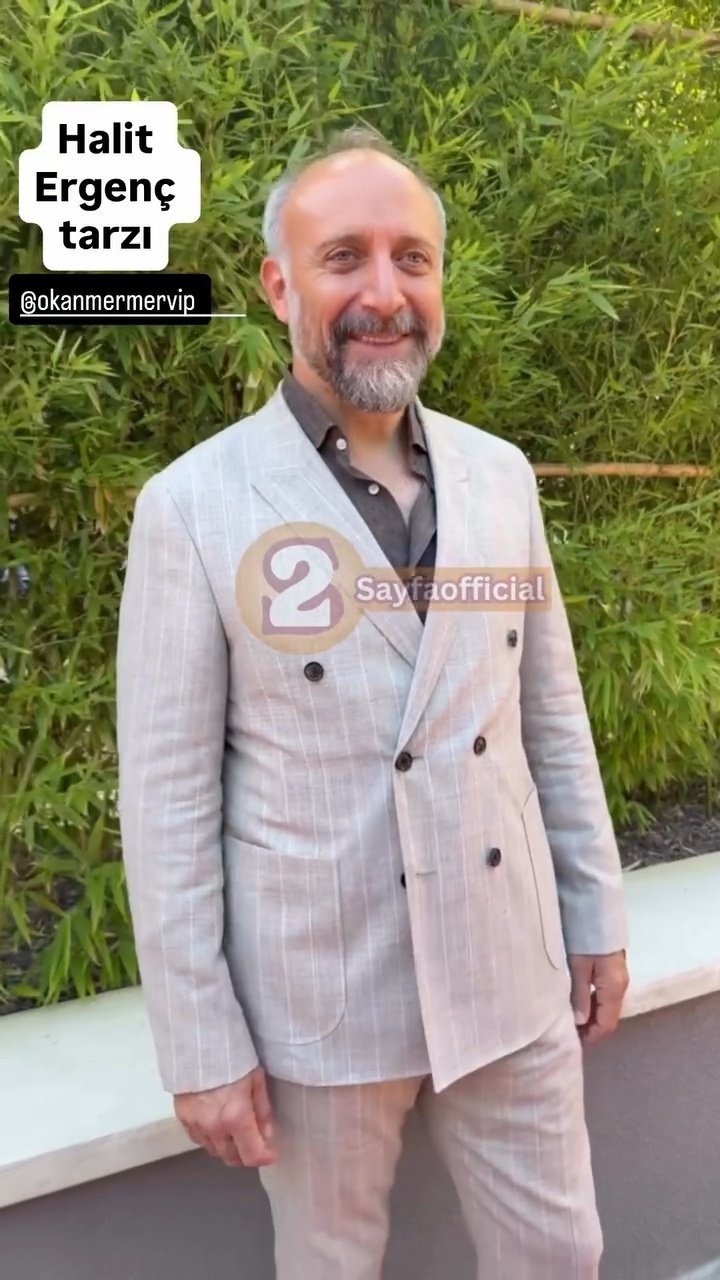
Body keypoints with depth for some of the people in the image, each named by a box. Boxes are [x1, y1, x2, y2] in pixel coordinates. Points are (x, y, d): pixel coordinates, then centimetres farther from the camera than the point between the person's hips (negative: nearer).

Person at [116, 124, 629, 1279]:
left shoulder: (500, 475, 0)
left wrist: (595, 917, 10)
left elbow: (552, 717, 7)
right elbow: (165, 792, -11)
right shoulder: (193, 506, -13)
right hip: (316, 999, -3)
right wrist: (201, 1045, -8)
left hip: (510, 976, 4)